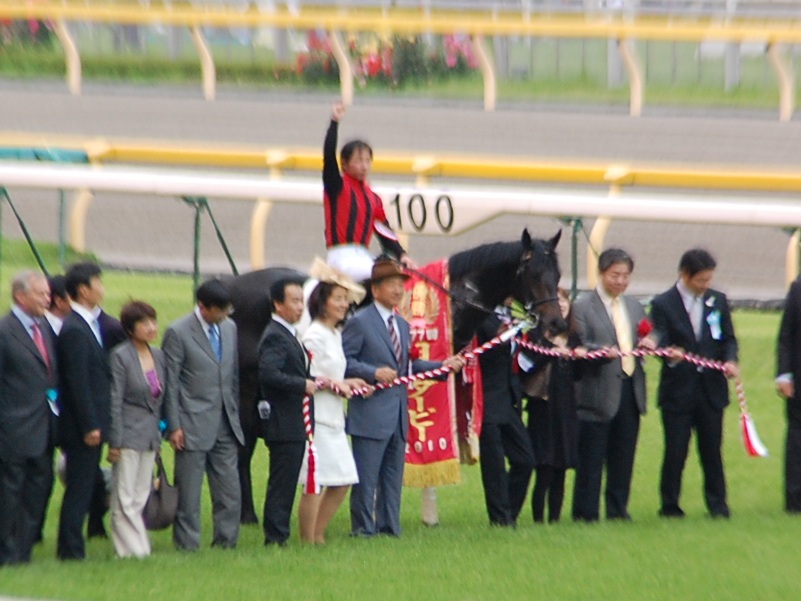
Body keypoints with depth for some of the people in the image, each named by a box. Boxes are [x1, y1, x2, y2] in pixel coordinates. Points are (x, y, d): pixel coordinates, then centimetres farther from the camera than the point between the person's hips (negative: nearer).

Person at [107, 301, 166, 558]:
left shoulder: (158, 356, 9)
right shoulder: (121, 356, -10)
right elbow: (114, 401, -11)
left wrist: (160, 433, 13)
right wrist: (115, 442, -14)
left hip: (150, 436, 7)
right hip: (129, 434, -7)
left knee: (140, 497, 9)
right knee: (125, 498, -4)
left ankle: (135, 547, 12)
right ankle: (133, 548, -3)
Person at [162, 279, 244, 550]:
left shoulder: (229, 328, 11)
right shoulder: (178, 333, -7)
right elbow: (170, 383, -7)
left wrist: (235, 414, 15)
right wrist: (174, 426, -11)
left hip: (225, 426, 6)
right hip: (194, 424, -5)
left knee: (230, 491, 4)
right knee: (189, 491, -1)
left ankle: (226, 542, 13)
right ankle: (187, 545, 5)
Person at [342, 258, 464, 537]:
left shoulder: (402, 325, 19)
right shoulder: (360, 322, -6)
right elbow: (343, 361, -13)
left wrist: (443, 366, 9)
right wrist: (374, 372, -24)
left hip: (398, 414, 8)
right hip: (371, 414, -8)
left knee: (393, 477, 11)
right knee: (366, 477, -4)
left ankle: (390, 528, 17)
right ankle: (363, 530, 0)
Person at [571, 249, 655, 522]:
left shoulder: (635, 308, 17)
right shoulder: (582, 307, -3)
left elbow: (643, 344, 22)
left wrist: (648, 345, -1)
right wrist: (603, 351, -28)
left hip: (630, 390, 6)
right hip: (598, 392, -6)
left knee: (623, 456, 9)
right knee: (591, 459, -3)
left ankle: (618, 510, 16)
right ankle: (586, 513, 1)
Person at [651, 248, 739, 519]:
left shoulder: (718, 301, 10)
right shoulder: (663, 304, -3)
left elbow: (728, 338, 13)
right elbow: (660, 343, -9)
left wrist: (730, 360, -8)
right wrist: (670, 354, -32)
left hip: (712, 388, 3)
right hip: (678, 390, -3)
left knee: (712, 449, 4)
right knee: (675, 451, -1)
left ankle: (717, 504, 13)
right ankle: (669, 505, 9)